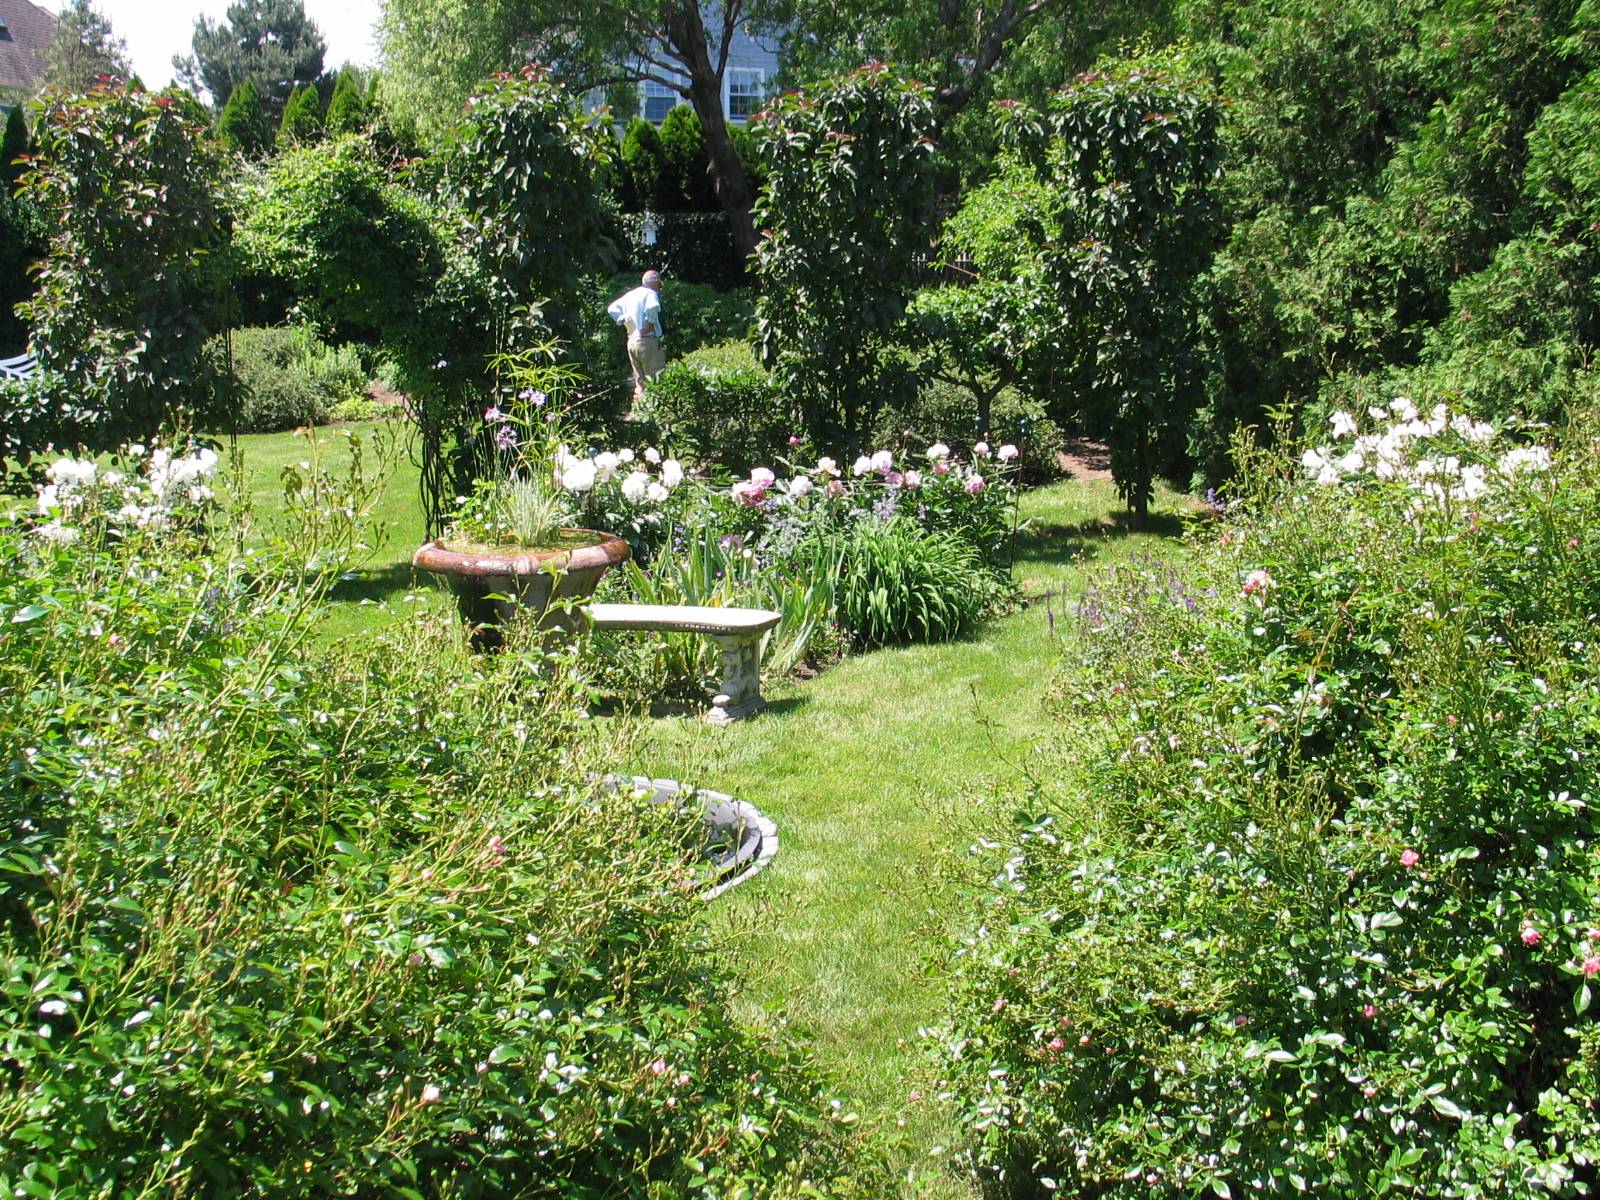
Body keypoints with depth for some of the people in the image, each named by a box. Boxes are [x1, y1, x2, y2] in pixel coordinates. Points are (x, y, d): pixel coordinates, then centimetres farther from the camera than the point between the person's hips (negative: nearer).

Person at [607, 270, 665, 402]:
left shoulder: (630, 295, 15)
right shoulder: (651, 294, -9)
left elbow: (612, 308, 20)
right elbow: (652, 307, -31)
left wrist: (623, 321, 11)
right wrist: (651, 323, -18)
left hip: (632, 340, 8)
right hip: (648, 340, -8)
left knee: (640, 380, 14)